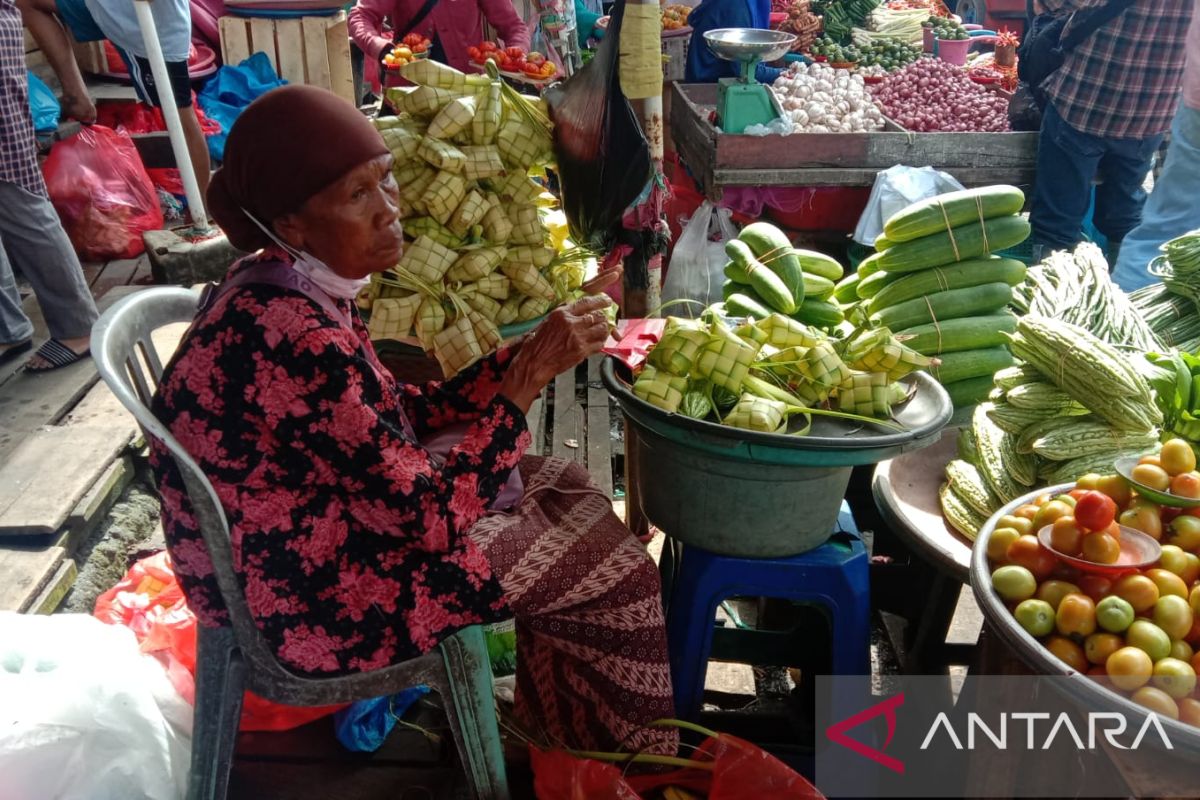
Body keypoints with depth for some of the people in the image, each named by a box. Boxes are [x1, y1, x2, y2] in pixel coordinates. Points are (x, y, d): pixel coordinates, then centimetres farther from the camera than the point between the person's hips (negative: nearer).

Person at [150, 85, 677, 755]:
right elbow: (431, 516, -27)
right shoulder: (298, 343, -32)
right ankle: (637, 764, 27)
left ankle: (559, 728, 29)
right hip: (309, 605, -9)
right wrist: (530, 377, -24)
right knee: (615, 566, 0)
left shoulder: (279, 291, -2)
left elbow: (402, 416, 4)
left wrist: (527, 354, -5)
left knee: (565, 487, 14)